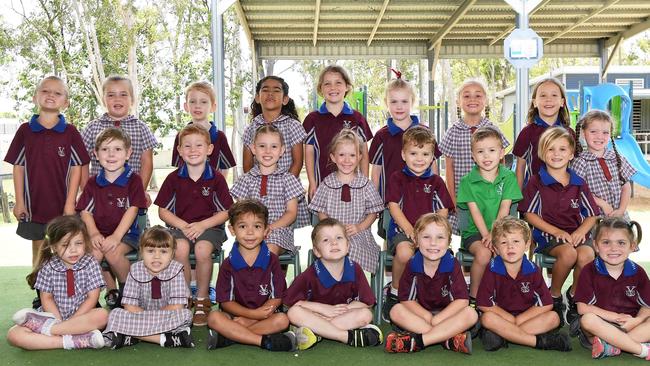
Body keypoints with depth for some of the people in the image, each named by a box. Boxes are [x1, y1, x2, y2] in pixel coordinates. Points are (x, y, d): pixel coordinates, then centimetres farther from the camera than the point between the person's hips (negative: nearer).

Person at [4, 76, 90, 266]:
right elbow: (18, 167, 4)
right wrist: (19, 201, 0)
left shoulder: (70, 132, -3)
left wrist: (70, 203, -7)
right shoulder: (25, 131, 0)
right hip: (34, 204, 1)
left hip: (62, 205, -1)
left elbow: (76, 168, -3)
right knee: (39, 251, 13)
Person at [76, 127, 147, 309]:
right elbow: (85, 212, 5)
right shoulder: (92, 183, 10)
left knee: (113, 253, -30)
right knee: (93, 253, -28)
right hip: (99, 234, 3)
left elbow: (132, 210, -9)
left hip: (126, 233, -3)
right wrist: (94, 233, -14)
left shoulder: (133, 180, -1)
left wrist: (116, 236, -19)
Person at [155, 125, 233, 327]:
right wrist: (183, 226, -11)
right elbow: (163, 210, 5)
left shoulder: (216, 178, -2)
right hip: (181, 226, 1)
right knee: (180, 247, -31)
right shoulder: (173, 178, 2)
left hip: (209, 226, -1)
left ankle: (202, 299, -9)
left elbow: (226, 212, -1)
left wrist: (202, 225, -14)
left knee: (202, 249, -32)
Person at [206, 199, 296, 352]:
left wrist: (247, 319, -16)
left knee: (282, 320, -29)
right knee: (214, 318, -28)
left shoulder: (272, 261, 0)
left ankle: (228, 337, -28)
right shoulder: (228, 264, 0)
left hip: (264, 315, 0)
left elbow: (277, 297, -5)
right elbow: (225, 301, -4)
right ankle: (265, 341, -30)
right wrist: (253, 313, -21)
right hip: (237, 315, 0)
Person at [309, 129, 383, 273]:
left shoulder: (365, 184, 5)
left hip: (359, 236, 0)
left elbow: (373, 212, 8)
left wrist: (359, 227, -9)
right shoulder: (327, 184, 7)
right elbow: (321, 212, 10)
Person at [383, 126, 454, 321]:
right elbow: (393, 206, -1)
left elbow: (443, 211, 8)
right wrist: (409, 229, -15)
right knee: (404, 252, -36)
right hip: (402, 230, -2)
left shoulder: (436, 181, 15)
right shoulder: (397, 178, 10)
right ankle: (394, 291, -7)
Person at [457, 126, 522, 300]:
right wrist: (486, 235, -19)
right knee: (483, 253, -30)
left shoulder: (508, 177, 4)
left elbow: (504, 208, -6)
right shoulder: (468, 181, 1)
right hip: (476, 231, -1)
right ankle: (474, 296, -9)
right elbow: (474, 211, -6)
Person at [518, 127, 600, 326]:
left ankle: (575, 295, -1)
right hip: (547, 235, -3)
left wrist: (581, 231, -8)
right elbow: (529, 214, -1)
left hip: (576, 234, 3)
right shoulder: (537, 182, 2)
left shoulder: (579, 184, 12)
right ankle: (554, 296, -7)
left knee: (587, 255, -29)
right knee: (568, 253, -33)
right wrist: (556, 231, -11)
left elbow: (592, 215, 14)